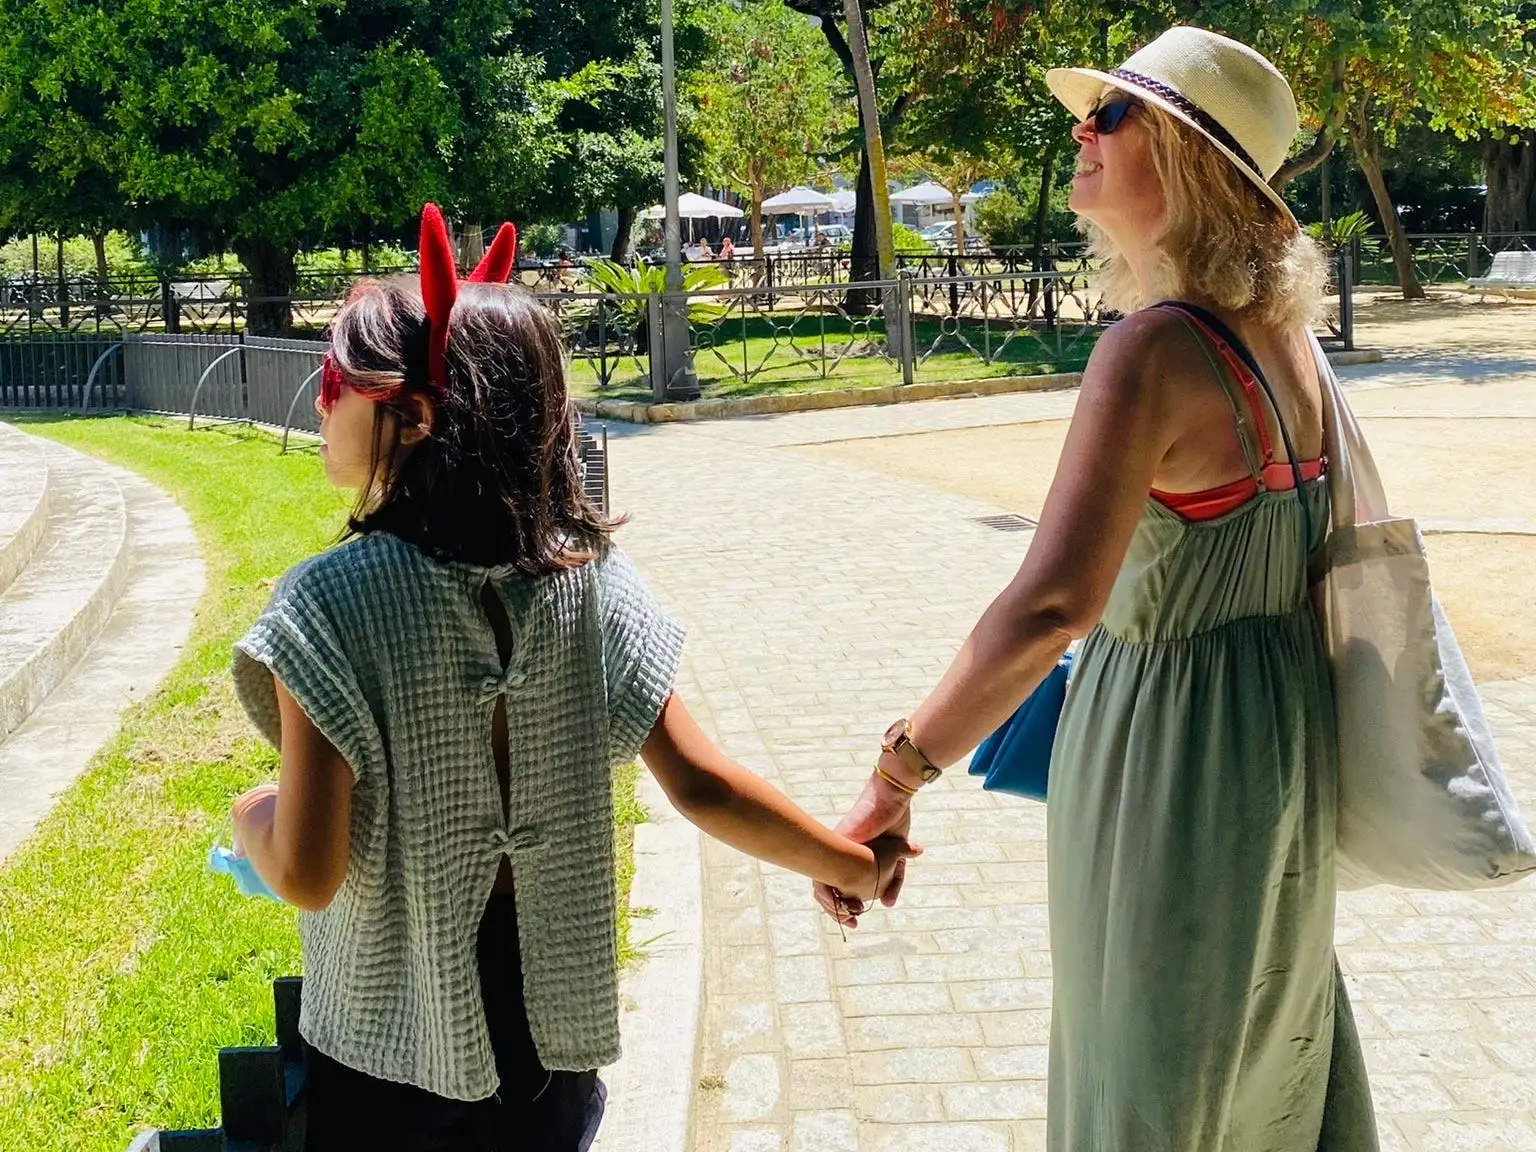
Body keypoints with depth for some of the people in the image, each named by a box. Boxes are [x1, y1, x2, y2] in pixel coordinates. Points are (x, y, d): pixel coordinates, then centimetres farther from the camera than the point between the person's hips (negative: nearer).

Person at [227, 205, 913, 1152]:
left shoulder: (330, 601, -21)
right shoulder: (592, 575, -10)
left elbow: (308, 874, -22)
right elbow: (701, 783, -9)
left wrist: (250, 819, 1)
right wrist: (851, 862, 5)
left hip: (388, 1052, -3)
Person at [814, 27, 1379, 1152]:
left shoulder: (1157, 344, -26)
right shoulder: (1282, 327, 1)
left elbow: (1051, 604, -36)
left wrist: (895, 781, -31)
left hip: (1168, 748, -8)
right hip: (1283, 734, 8)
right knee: (1276, 1048, 28)